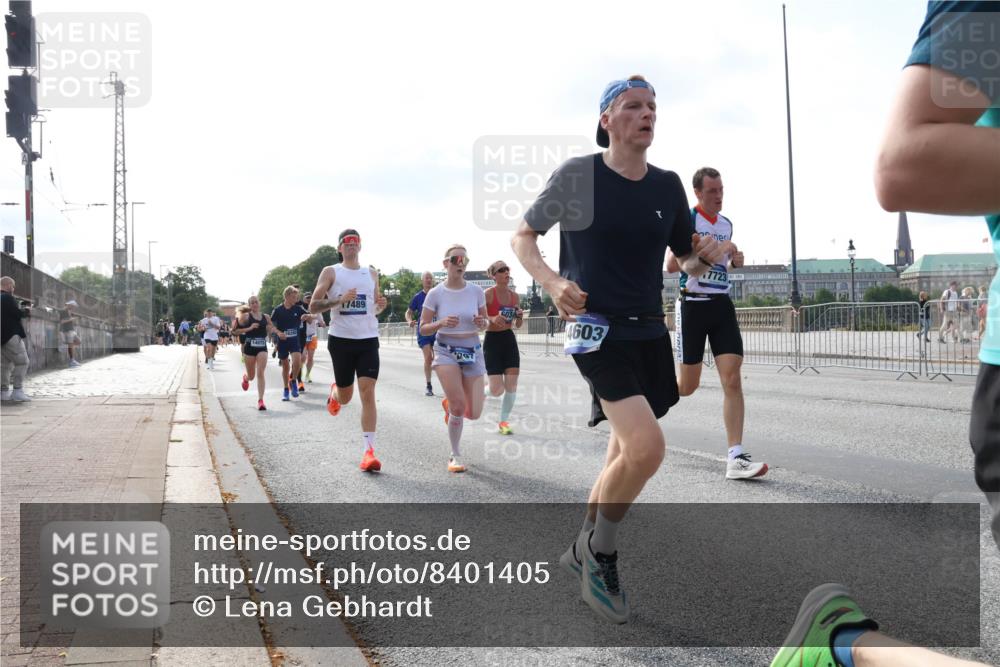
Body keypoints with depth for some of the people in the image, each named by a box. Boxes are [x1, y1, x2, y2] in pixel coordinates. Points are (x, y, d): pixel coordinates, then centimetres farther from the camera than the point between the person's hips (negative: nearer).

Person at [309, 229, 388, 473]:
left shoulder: (372, 273, 12)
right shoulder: (331, 272, 1)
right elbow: (313, 307, -4)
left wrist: (381, 305, -1)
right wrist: (339, 300, -19)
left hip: (368, 340, 2)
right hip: (341, 340, -1)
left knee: (368, 393, -12)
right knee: (345, 397, 8)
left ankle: (369, 450, -13)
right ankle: (334, 392, 47)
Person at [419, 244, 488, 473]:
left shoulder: (476, 291, -1)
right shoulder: (435, 294, -7)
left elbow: (485, 322, 10)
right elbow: (423, 329, -3)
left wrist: (482, 323, -13)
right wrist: (441, 323, -22)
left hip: (472, 352, 3)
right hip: (446, 352, -2)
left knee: (473, 413, -2)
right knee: (459, 405, -17)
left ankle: (448, 405, 35)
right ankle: (455, 455, 5)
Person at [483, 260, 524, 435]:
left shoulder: (514, 296, 6)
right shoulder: (488, 294, -10)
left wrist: (520, 317, -7)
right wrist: (492, 319, -29)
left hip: (509, 340, 5)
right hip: (492, 340, -5)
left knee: (512, 385, 0)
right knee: (497, 390, -10)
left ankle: (503, 421, 15)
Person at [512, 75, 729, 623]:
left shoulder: (668, 186, 6)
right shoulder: (577, 175, -6)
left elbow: (688, 263, 15)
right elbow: (522, 237, 2)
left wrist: (707, 256, -9)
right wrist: (552, 282, -17)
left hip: (649, 331, 6)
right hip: (596, 328, -6)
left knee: (626, 453, 14)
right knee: (646, 447, -21)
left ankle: (583, 549, 36)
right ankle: (601, 554, 5)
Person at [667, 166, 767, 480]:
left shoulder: (726, 224, 14)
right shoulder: (687, 219, -6)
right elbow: (671, 265, -14)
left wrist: (733, 261, 8)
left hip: (722, 304, 5)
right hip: (693, 304, -5)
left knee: (733, 380, -8)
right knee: (687, 386, 2)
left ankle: (736, 458, -10)